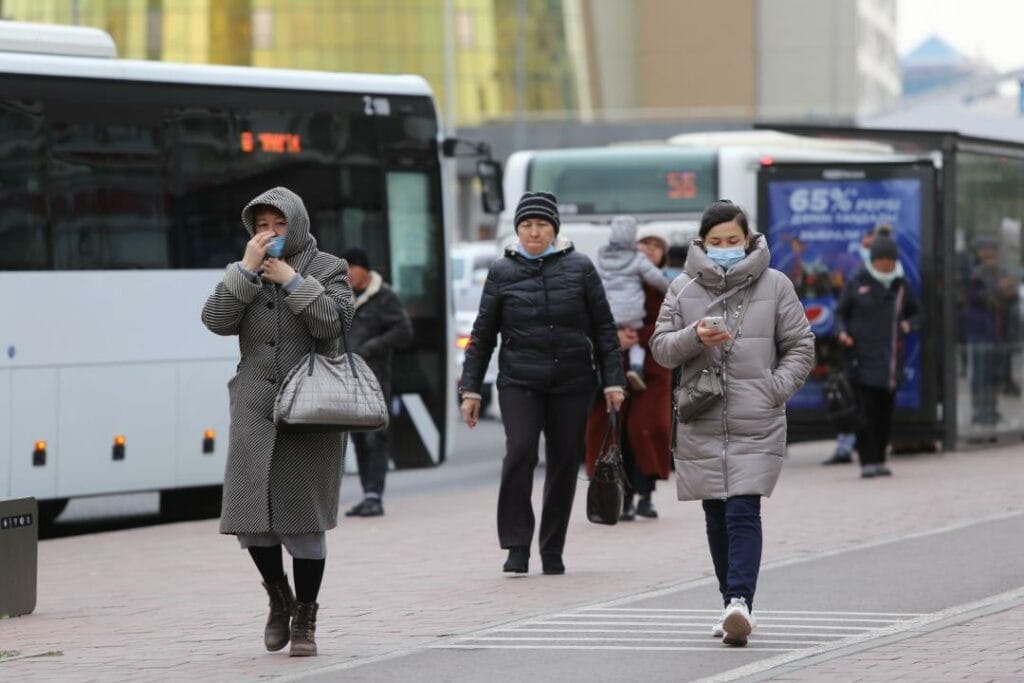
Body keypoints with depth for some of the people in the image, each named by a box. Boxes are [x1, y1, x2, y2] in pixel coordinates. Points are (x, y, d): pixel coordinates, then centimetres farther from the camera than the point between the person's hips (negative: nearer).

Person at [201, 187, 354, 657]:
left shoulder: (327, 269, 3)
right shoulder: (245, 273, 12)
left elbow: (332, 323, -12)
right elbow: (216, 321, -4)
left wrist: (292, 280, -15)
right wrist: (247, 269, -11)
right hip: (256, 408, 3)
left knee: (302, 515, -2)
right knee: (249, 515, -2)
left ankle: (304, 620, 10)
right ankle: (279, 599, 24)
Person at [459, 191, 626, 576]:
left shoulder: (580, 268, 5)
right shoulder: (502, 272, 6)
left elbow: (604, 329, 8)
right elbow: (483, 335, 10)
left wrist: (613, 381, 2)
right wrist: (471, 389, 6)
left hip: (572, 384, 1)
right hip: (519, 381, -1)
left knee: (564, 464, 3)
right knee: (520, 452, -19)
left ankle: (552, 552, 14)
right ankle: (517, 545, -13)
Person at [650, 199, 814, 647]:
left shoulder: (774, 286, 4)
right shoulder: (684, 288, 8)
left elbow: (800, 347, 7)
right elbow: (661, 347, 7)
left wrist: (776, 388, -8)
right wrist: (694, 337, -12)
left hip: (756, 425, -3)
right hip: (701, 424, 3)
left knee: (743, 513, -14)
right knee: (716, 518, 8)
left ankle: (740, 601, -24)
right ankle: (734, 606, 17)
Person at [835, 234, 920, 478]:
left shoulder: (901, 286, 11)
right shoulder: (858, 285, 3)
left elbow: (915, 311, 23)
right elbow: (840, 312, 10)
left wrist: (908, 324, 2)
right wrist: (842, 332, -9)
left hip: (890, 358, 3)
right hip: (863, 356, -3)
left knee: (886, 412, 4)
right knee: (866, 411, -9)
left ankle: (880, 460, 13)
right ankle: (867, 462, -9)